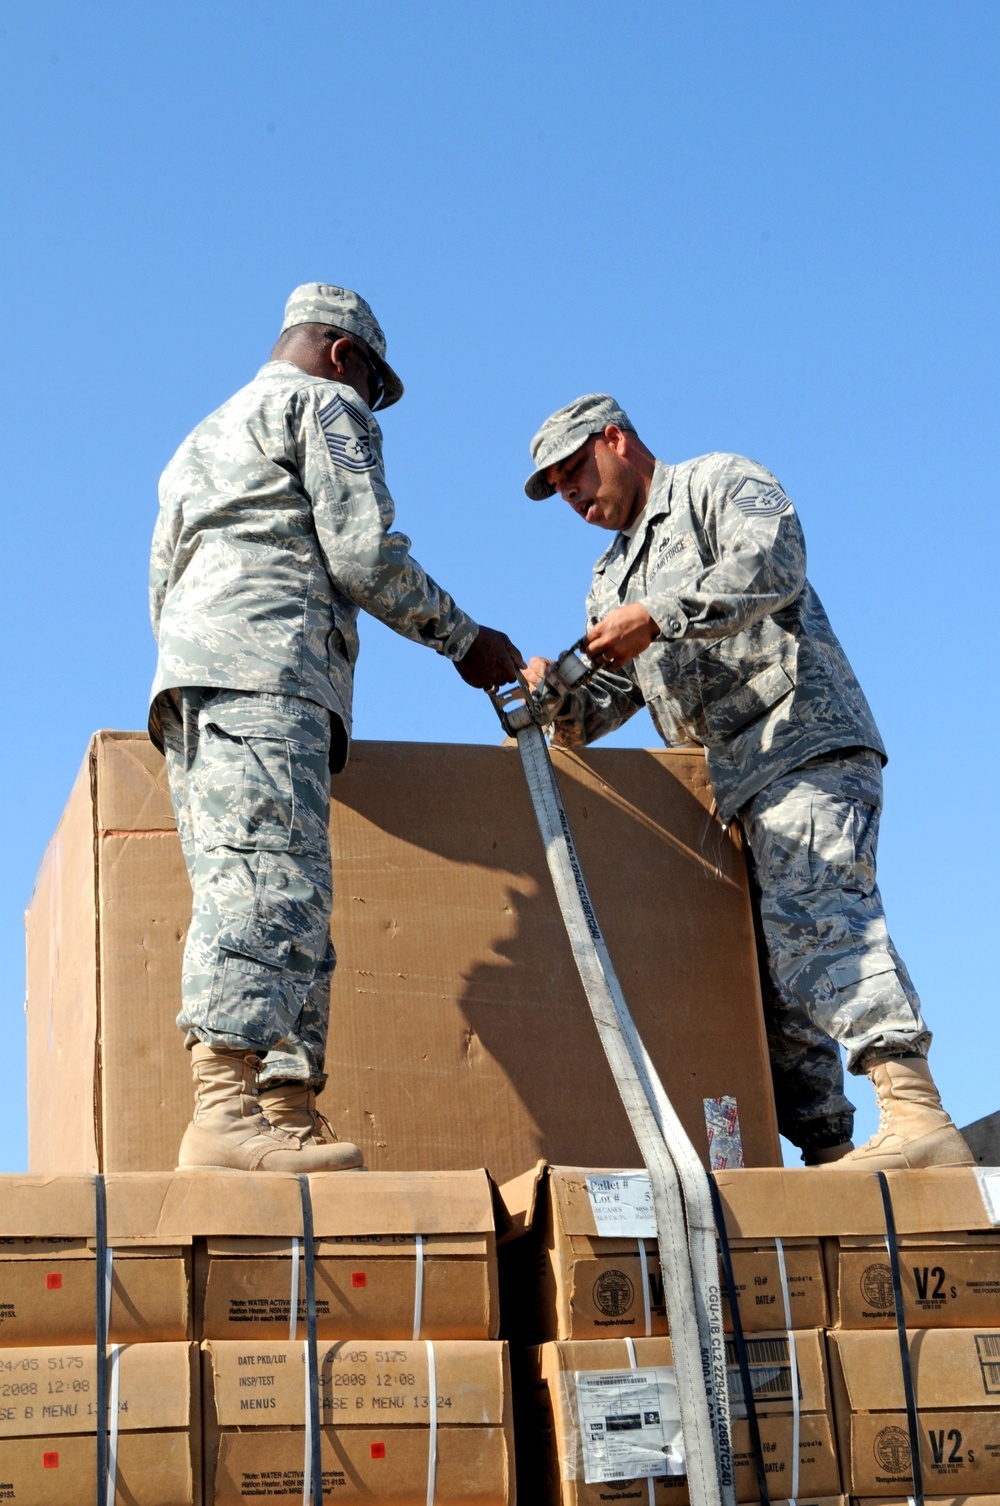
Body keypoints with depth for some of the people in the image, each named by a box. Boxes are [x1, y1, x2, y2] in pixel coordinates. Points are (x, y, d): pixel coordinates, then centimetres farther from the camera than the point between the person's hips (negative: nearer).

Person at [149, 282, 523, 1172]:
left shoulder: (203, 440, 38)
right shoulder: (324, 405, 12)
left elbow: (162, 591, 31)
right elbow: (365, 555, -2)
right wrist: (466, 641, 9)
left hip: (190, 676, 9)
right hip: (266, 669, -9)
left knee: (287, 901, -1)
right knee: (269, 875, -23)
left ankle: (288, 1116, -14)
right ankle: (226, 1111, -37)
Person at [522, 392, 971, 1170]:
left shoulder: (718, 482, 9)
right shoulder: (613, 577, 31)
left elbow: (773, 562, -13)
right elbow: (603, 703, 21)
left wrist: (658, 616, -15)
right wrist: (555, 697, -1)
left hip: (805, 739, -9)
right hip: (739, 786, 9)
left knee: (815, 912, -26)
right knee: (767, 964, -1)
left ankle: (917, 1116, -37)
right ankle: (826, 1150, -3)